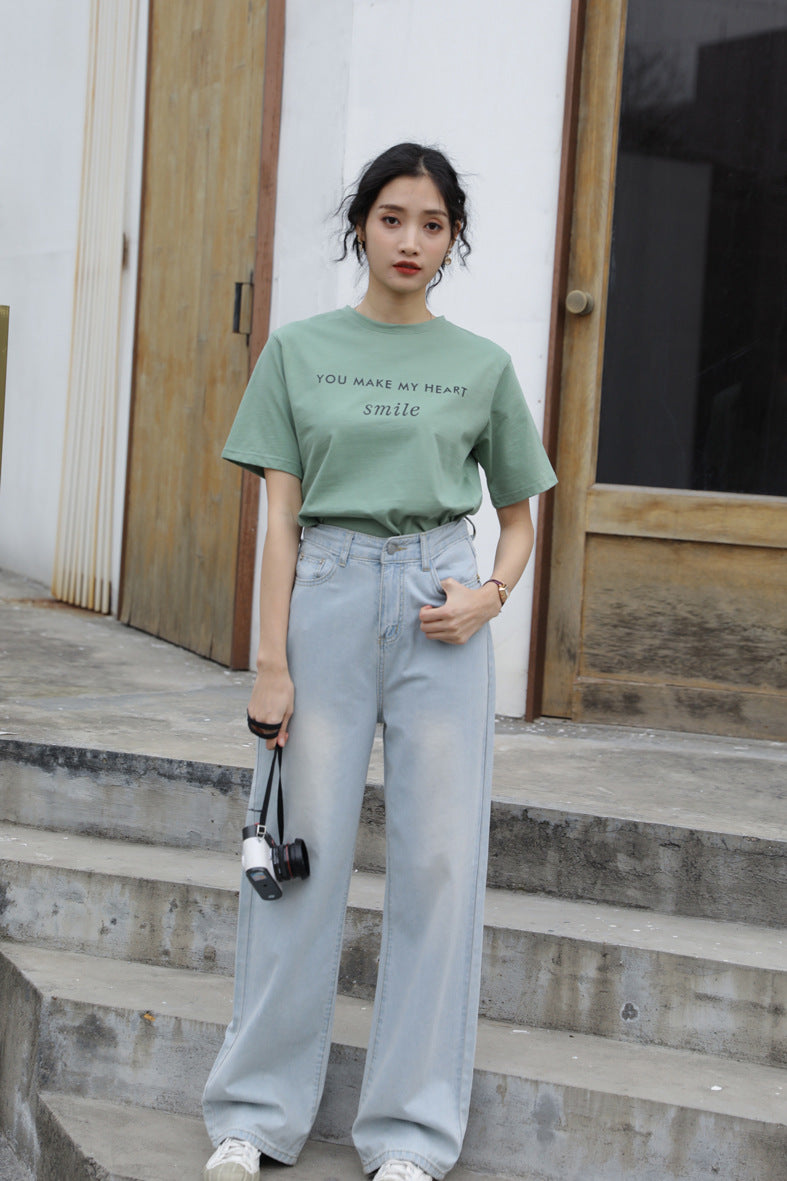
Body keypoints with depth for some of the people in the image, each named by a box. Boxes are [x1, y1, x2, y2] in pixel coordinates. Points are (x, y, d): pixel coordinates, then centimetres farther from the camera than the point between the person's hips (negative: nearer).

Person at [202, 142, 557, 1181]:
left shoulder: (482, 366, 8)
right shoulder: (298, 351, 6)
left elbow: (520, 518, 14)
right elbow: (280, 516, 2)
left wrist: (491, 594, -6)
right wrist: (271, 661, -4)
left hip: (436, 604, 1)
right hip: (326, 596, 0)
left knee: (439, 858, 1)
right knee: (302, 851, 2)